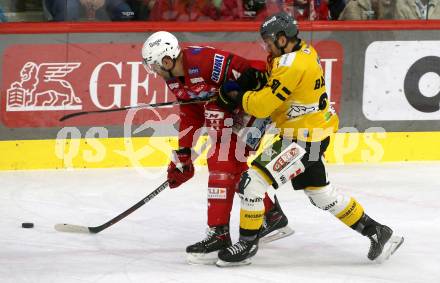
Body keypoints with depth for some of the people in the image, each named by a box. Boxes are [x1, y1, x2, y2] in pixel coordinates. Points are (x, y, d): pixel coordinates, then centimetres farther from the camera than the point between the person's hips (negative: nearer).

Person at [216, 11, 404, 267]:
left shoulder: (292, 66, -25)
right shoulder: (305, 51, 5)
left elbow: (262, 105, -24)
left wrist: (236, 98, -7)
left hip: (304, 139, -10)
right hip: (316, 129, 10)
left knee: (254, 180, -10)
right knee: (321, 193, 21)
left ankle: (247, 245, -1)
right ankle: (377, 232, 27)